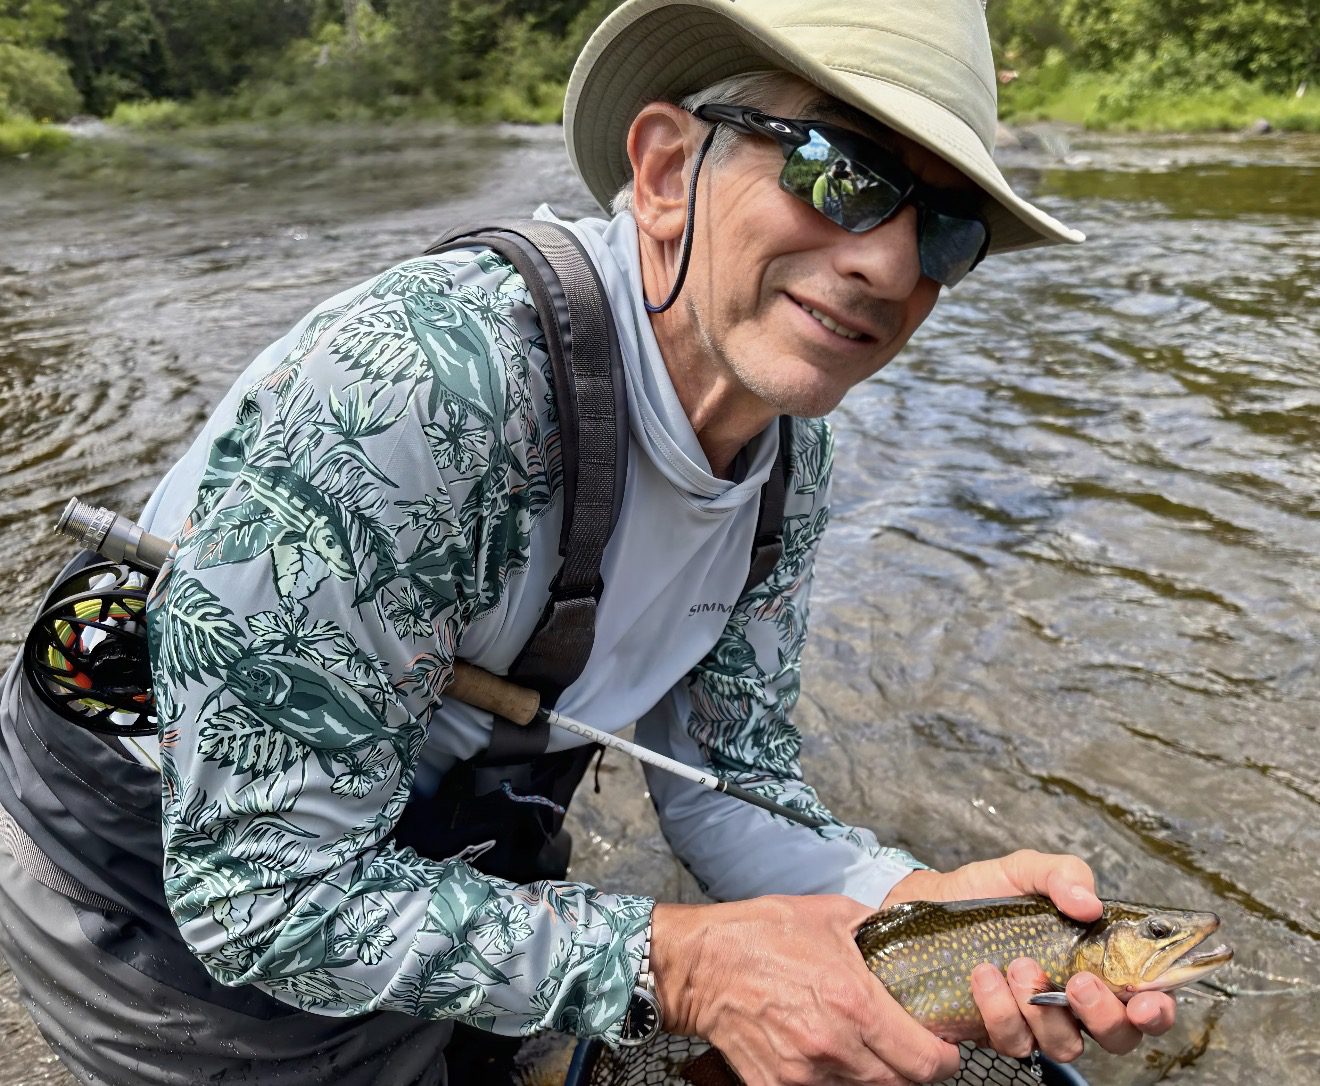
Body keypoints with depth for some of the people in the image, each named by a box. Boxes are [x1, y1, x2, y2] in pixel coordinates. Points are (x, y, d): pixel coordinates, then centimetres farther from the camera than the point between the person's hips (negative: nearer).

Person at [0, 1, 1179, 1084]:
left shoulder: (787, 453, -11)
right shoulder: (418, 382, -36)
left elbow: (723, 782, -6)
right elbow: (264, 892, -31)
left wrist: (927, 902, -22)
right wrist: (677, 964, -32)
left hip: (444, 849, 6)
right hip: (176, 900, -5)